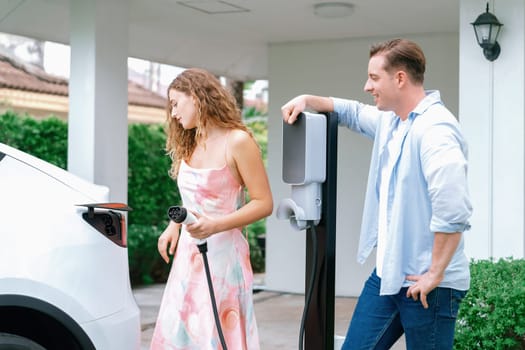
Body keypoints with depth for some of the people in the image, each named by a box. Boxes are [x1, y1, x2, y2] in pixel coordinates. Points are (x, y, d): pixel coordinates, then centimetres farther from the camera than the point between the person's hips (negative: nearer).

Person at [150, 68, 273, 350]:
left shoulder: (237, 141, -12)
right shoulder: (190, 144, 11)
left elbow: (264, 203, -13)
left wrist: (215, 225, -22)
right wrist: (174, 226, 4)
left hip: (221, 254, -7)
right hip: (188, 255, 7)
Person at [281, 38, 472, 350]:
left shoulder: (435, 129, -21)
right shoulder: (389, 121, 9)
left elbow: (454, 213, -30)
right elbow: (352, 113, 31)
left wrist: (435, 275, -23)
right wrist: (307, 100, 15)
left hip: (426, 283, -9)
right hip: (388, 272, 9)